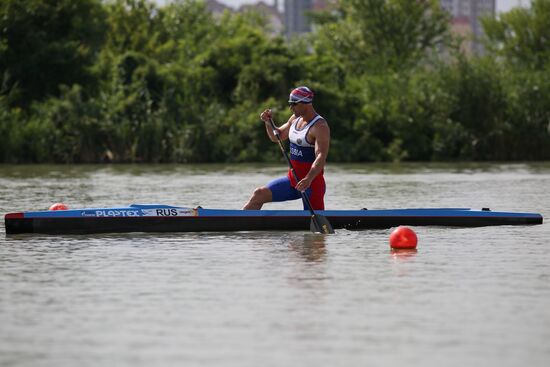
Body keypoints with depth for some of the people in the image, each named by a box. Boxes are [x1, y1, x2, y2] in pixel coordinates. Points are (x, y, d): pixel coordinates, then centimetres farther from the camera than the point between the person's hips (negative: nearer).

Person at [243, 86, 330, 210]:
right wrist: (268, 123, 1)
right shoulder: (295, 119, 9)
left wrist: (308, 179, -43)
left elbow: (321, 157, -28)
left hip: (312, 182, -8)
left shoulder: (320, 126, -17)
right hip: (292, 179, 8)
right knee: (259, 194, -2)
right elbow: (276, 137, 23)